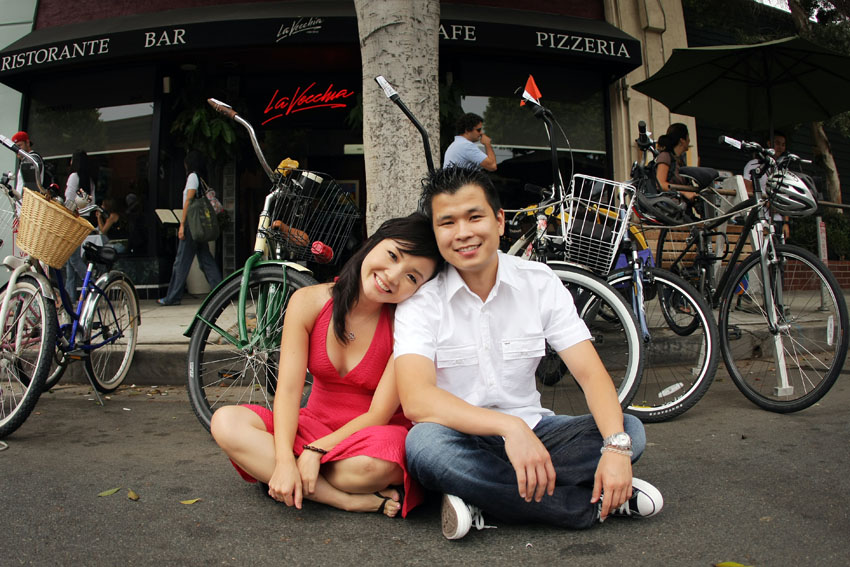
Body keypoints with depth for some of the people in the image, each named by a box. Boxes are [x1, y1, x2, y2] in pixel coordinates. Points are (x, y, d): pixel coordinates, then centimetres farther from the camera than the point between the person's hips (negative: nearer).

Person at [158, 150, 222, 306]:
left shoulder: (193, 176, -7)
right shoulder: (202, 178, 16)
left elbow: (188, 201, -13)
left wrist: (182, 224, -13)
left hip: (192, 223, -8)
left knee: (182, 261, -3)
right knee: (206, 259, 8)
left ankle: (172, 297, 3)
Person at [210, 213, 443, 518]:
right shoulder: (309, 302, -9)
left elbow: (378, 415, -16)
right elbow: (288, 390, -13)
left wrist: (315, 451, -24)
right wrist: (284, 459, -26)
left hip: (371, 434, -4)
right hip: (315, 423, 4)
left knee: (372, 464, -40)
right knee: (226, 421, -21)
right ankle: (352, 501, -24)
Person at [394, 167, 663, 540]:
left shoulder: (540, 283, -2)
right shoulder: (420, 302, -11)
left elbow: (590, 373, -8)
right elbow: (416, 400, -26)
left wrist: (616, 446, -27)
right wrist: (507, 426, -39)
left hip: (531, 431, 3)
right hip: (464, 440, -2)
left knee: (629, 429, -17)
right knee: (425, 442, -35)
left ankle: (483, 502, -22)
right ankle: (595, 505, -22)